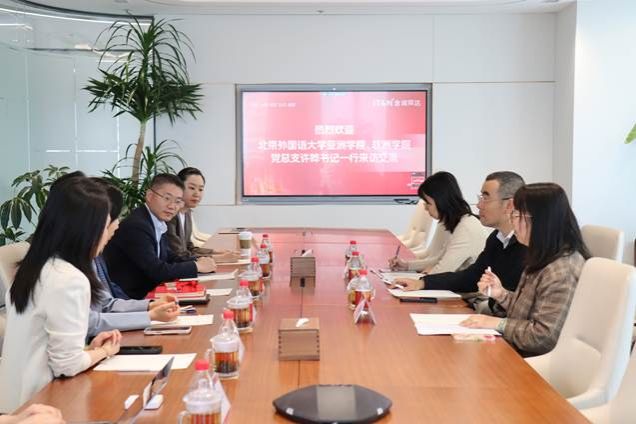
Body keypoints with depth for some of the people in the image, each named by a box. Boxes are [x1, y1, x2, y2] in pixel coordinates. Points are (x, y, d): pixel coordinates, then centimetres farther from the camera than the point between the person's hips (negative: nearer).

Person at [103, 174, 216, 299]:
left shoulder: (158, 223, 6)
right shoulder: (136, 226, -20)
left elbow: (169, 257, 14)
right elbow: (157, 271, -22)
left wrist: (197, 261, -4)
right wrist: (196, 266, -11)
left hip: (146, 292, 8)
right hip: (129, 298, -8)